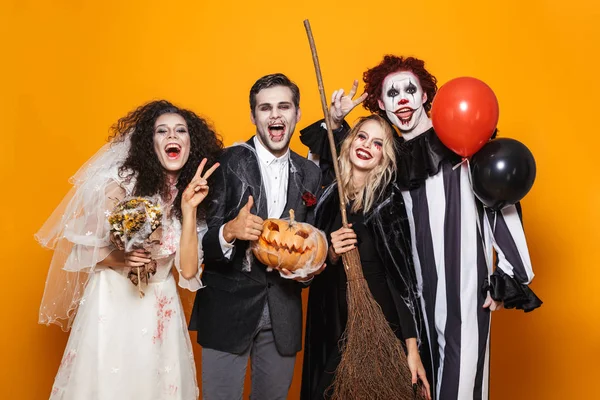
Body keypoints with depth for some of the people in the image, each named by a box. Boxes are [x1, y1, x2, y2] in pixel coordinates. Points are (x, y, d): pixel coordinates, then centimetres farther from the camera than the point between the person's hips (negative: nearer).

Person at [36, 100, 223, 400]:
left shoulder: (192, 194, -2)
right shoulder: (122, 184, -12)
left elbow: (188, 271, -11)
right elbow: (82, 249, -8)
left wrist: (189, 208, -18)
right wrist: (118, 258, -26)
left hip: (160, 308, 3)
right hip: (113, 302, -3)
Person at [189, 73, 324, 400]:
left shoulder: (310, 174, 7)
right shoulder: (227, 162, -8)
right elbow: (200, 237, -10)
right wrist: (228, 232, -31)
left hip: (283, 315, 4)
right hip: (228, 308, -4)